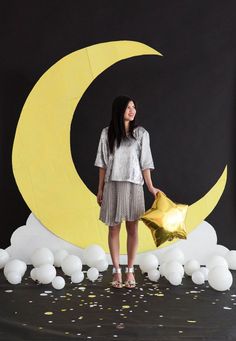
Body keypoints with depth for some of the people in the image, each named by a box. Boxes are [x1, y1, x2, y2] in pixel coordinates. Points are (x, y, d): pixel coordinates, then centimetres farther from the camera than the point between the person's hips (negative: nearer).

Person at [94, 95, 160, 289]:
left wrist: (151, 187, -4)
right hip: (112, 185, 1)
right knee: (114, 228, 4)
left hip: (133, 186, 0)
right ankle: (117, 271, 14)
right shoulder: (107, 133, 3)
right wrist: (100, 189, 5)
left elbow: (145, 163, 2)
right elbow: (103, 164, 6)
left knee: (132, 229, 4)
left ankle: (130, 271, 14)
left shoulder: (141, 133, 2)